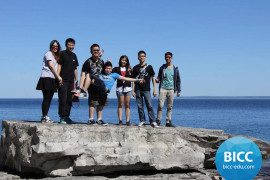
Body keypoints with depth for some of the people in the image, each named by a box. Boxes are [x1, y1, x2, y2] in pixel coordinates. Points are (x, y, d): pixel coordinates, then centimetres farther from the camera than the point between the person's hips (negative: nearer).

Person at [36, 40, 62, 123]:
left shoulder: (56, 56, 23)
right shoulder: (48, 54, -1)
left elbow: (56, 67, 16)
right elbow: (51, 66, -11)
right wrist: (58, 76, -13)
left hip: (53, 79, 8)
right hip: (46, 78, -8)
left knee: (49, 98, 5)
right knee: (46, 98, -10)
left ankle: (45, 117, 8)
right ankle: (44, 117, -10)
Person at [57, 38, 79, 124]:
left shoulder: (74, 55, 16)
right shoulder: (62, 54, -1)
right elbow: (59, 66, -7)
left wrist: (76, 80, 16)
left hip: (71, 81, 6)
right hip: (63, 80, -6)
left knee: (69, 100, 9)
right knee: (63, 100, -8)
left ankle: (67, 116, 16)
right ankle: (62, 117, -6)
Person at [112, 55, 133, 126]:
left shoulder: (129, 69, 12)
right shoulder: (116, 69, 9)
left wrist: (130, 72, -10)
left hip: (128, 88, 1)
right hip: (120, 88, -1)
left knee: (127, 105, 1)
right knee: (120, 104, -1)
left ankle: (128, 121, 0)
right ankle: (120, 120, -1)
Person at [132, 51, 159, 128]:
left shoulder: (149, 67, 5)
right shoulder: (135, 68, 9)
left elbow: (153, 78, 8)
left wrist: (154, 89, 2)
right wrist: (133, 90, 4)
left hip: (146, 89, -2)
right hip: (138, 90, 2)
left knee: (149, 106, -8)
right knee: (140, 106, 3)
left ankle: (153, 122, -9)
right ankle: (142, 121, 10)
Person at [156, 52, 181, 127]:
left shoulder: (175, 68, 8)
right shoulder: (162, 68, 7)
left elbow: (178, 80, 11)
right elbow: (159, 77, 14)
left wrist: (178, 90, 6)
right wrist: (157, 80, -10)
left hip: (171, 89, 1)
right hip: (163, 89, -1)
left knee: (170, 107, 1)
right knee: (160, 105, -9)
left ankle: (168, 122, 6)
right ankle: (158, 120, -1)